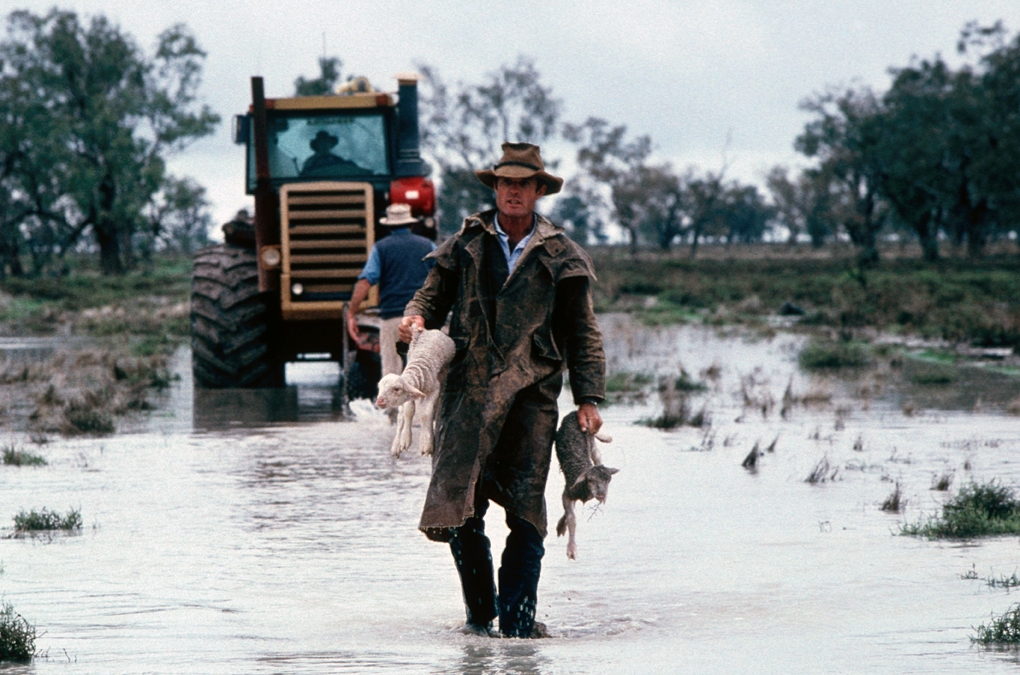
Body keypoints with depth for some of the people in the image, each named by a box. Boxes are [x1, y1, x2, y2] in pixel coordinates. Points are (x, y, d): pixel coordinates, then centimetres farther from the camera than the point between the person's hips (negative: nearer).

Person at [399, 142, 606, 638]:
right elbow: (433, 295, 14)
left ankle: (517, 624, -5)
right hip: (469, 390, 1)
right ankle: (479, 613, 11)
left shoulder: (560, 257, 10)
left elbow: (582, 334, 11)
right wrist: (416, 317, -11)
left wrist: (588, 399, 2)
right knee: (458, 510, -5)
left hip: (531, 396, -1)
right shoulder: (466, 246, 12)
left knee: (526, 513, -7)